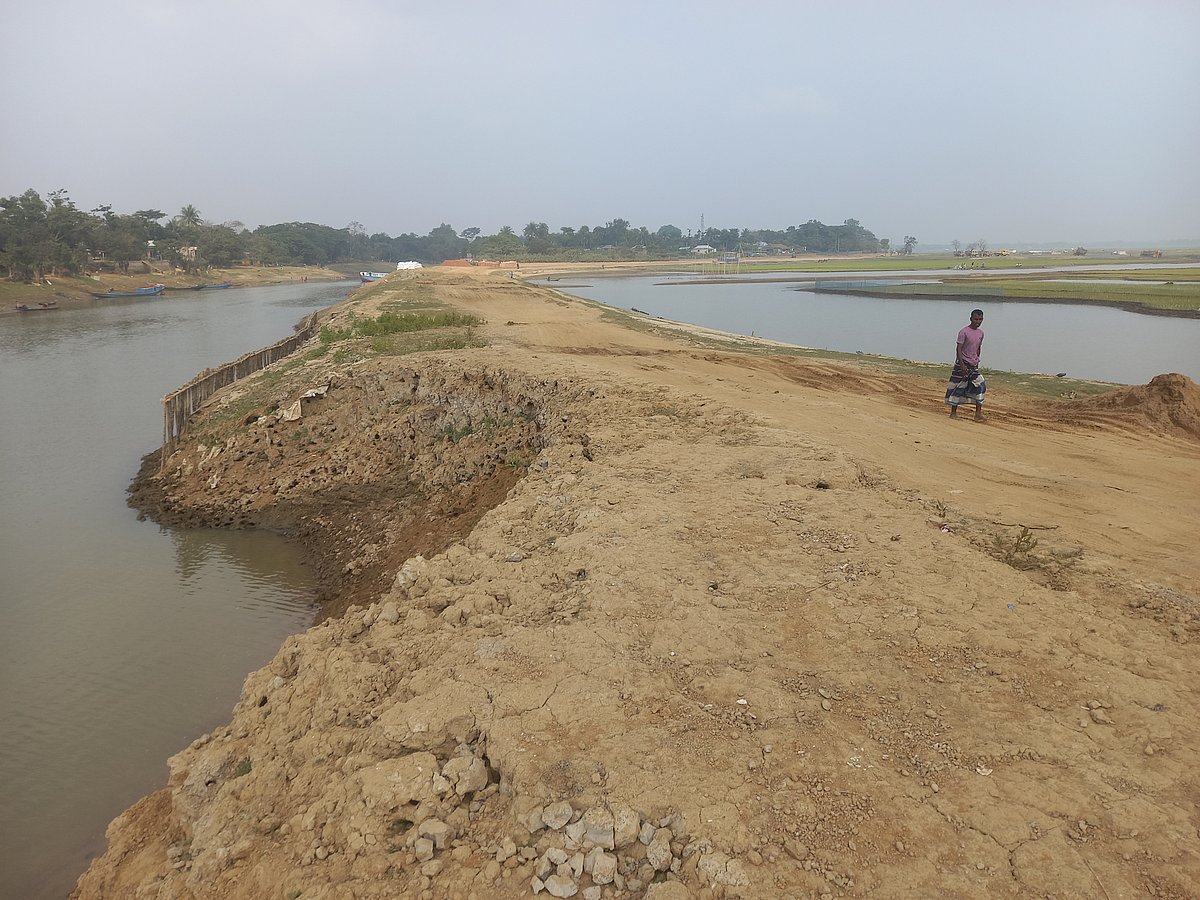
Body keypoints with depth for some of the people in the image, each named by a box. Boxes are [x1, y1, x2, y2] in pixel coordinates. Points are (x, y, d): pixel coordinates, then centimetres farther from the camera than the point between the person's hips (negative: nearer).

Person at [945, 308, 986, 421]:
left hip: (973, 365, 6)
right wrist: (962, 365, -20)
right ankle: (953, 412, 7)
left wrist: (977, 361, 17)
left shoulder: (981, 333, 9)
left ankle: (978, 412, 2)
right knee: (958, 386, -2)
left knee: (980, 386, -1)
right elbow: (958, 349, -15)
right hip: (962, 363, -6)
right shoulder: (964, 331, -12)